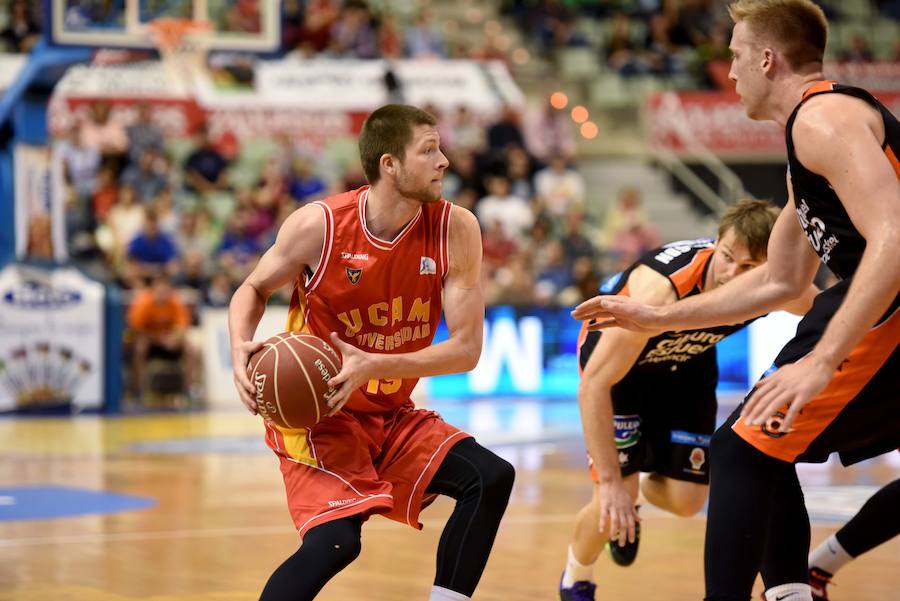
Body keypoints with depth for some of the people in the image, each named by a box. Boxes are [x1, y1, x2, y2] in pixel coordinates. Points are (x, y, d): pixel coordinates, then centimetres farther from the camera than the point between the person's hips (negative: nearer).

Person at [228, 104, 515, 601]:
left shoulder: (456, 230, -10)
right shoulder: (318, 225, -17)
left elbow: (466, 348, -13)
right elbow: (253, 289, 1)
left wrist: (375, 365, -26)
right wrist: (241, 349, -19)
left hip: (392, 414, 4)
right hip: (315, 412, -4)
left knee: (491, 478, -12)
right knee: (334, 540, -24)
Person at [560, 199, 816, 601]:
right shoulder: (661, 290, -43)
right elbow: (593, 386, -40)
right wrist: (610, 481, -40)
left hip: (686, 363, 5)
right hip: (615, 354, -5)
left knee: (686, 501, 0)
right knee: (615, 497, -15)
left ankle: (634, 499, 36)